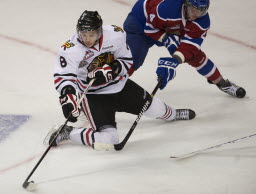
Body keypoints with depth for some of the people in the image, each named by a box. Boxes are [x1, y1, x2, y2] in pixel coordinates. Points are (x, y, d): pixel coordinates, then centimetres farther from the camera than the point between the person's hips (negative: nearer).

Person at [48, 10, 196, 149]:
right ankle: (66, 133, -3)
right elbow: (62, 77, -30)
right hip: (93, 95, -5)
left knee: (154, 108, 22)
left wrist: (111, 69, -25)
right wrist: (67, 96, -50)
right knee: (108, 139, -22)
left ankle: (172, 114, 58)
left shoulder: (115, 34, -17)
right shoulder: (70, 50, -26)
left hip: (120, 86, 5)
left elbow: (127, 61, -5)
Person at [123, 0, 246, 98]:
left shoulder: (202, 21, -24)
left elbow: (190, 45, -30)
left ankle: (221, 83, 23)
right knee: (133, 60, -22)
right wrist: (167, 40, -31)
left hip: (172, 29, 5)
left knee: (195, 55, 2)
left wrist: (174, 61, -44)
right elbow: (150, 27, -28)